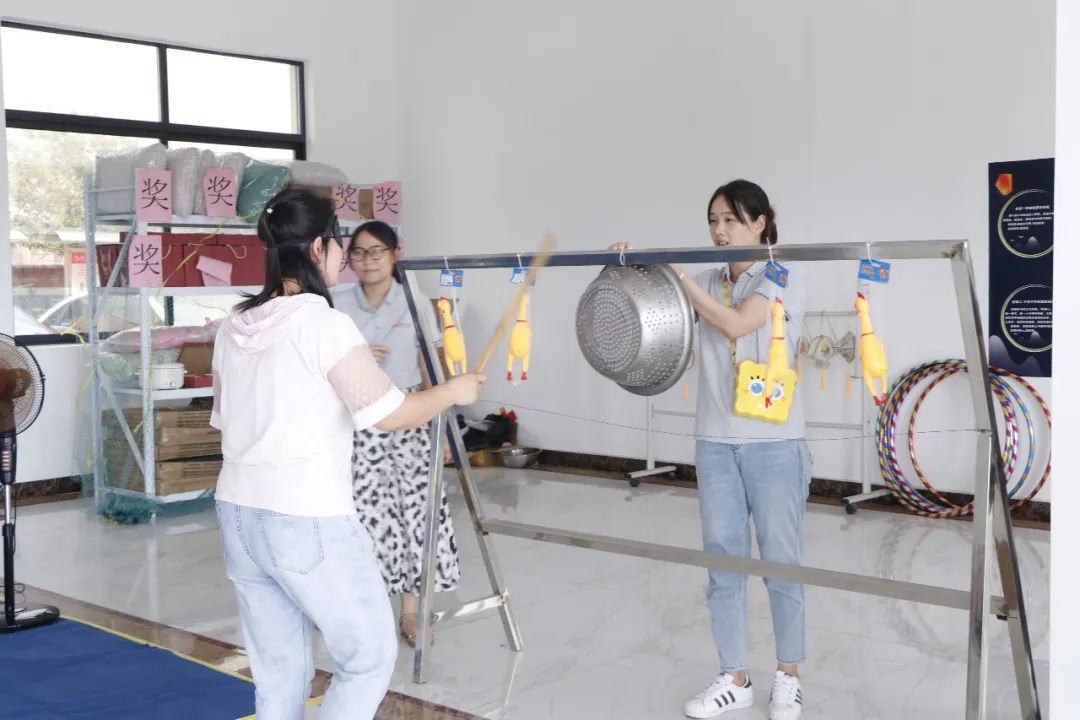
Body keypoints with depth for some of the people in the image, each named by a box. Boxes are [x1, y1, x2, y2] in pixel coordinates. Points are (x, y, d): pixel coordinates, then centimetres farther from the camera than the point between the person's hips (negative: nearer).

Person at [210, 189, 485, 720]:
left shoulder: (234, 327, 8)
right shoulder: (324, 323, -14)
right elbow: (389, 415, -15)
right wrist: (453, 391, 1)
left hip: (239, 513, 7)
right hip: (307, 519, -7)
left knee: (278, 674, 15)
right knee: (370, 655, 9)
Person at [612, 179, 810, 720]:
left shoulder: (784, 279, -5)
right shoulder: (708, 285, 10)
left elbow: (736, 323, -21)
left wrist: (677, 273, -22)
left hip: (774, 443, -4)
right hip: (715, 443, 5)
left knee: (781, 561, 5)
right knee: (723, 560, 7)